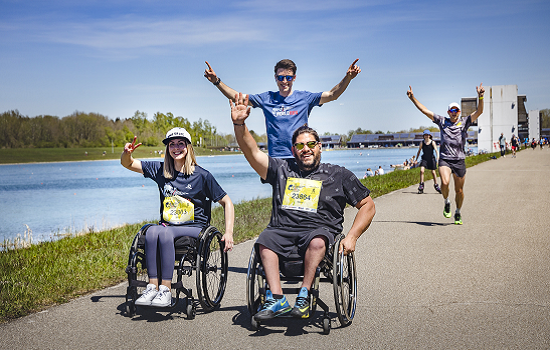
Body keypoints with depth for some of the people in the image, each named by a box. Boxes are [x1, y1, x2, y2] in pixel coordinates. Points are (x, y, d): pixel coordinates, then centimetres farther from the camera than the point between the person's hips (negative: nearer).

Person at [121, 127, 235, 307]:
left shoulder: (202, 175, -1)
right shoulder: (160, 170, 9)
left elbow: (226, 202, 4)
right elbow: (127, 164, 16)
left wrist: (229, 232, -7)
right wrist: (127, 153, -9)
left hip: (194, 228, -3)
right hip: (167, 224, 3)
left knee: (165, 233, -35)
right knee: (152, 231, -32)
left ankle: (165, 289, -35)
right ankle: (152, 286, -32)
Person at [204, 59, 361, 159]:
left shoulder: (304, 98, 5)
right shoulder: (267, 98, 9)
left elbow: (332, 95, -2)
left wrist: (347, 78, -19)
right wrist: (217, 81, -1)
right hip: (276, 157, 1)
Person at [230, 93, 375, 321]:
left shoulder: (338, 175, 16)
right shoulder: (282, 170, 21)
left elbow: (368, 205, 15)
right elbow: (252, 152, 12)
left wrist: (352, 237, 0)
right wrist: (239, 124, -5)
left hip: (319, 230, -2)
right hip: (282, 231, 2)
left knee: (317, 240, -37)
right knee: (265, 240, -30)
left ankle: (304, 295, -31)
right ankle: (276, 298, -34)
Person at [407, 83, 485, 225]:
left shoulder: (464, 122, 7)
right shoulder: (442, 121, 9)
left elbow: (479, 112, -5)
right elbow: (424, 110, 8)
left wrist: (480, 97, -22)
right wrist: (412, 98, 2)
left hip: (459, 160, 1)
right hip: (445, 159, -1)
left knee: (459, 190, 7)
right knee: (445, 183, -25)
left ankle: (458, 213, 29)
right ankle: (446, 203, 4)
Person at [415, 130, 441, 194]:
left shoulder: (432, 142, -7)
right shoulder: (422, 143, 0)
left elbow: (436, 151, -13)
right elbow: (419, 151, 10)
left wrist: (437, 159, -26)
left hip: (431, 159, -1)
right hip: (424, 159, 1)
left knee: (433, 172, 6)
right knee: (421, 170, -18)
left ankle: (436, 185, 23)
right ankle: (421, 186, -13)